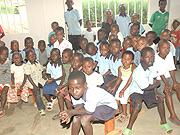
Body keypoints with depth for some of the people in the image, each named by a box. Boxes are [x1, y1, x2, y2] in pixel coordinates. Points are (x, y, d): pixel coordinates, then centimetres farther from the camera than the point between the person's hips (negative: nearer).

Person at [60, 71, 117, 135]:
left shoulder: (91, 94, -40)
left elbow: (89, 111, -30)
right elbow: (79, 106, -14)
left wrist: (72, 112, -29)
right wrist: (69, 113, -32)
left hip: (108, 106, -7)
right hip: (94, 105, 7)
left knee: (85, 118, -23)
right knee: (76, 117, -6)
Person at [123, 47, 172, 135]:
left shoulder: (152, 68, -8)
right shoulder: (138, 72, -30)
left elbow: (154, 80, 5)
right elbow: (145, 87, -21)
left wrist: (155, 93, -2)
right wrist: (157, 84, -7)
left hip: (148, 91, 7)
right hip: (136, 91, -6)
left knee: (160, 100, -8)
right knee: (138, 104, -30)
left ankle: (163, 122, 18)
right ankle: (129, 128, -15)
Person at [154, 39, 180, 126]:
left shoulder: (169, 55, -3)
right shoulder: (155, 59, -20)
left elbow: (171, 69, -2)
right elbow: (161, 74, -20)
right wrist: (167, 84, -24)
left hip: (167, 77, 6)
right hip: (157, 80, -6)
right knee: (167, 90, -26)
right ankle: (173, 116, -22)